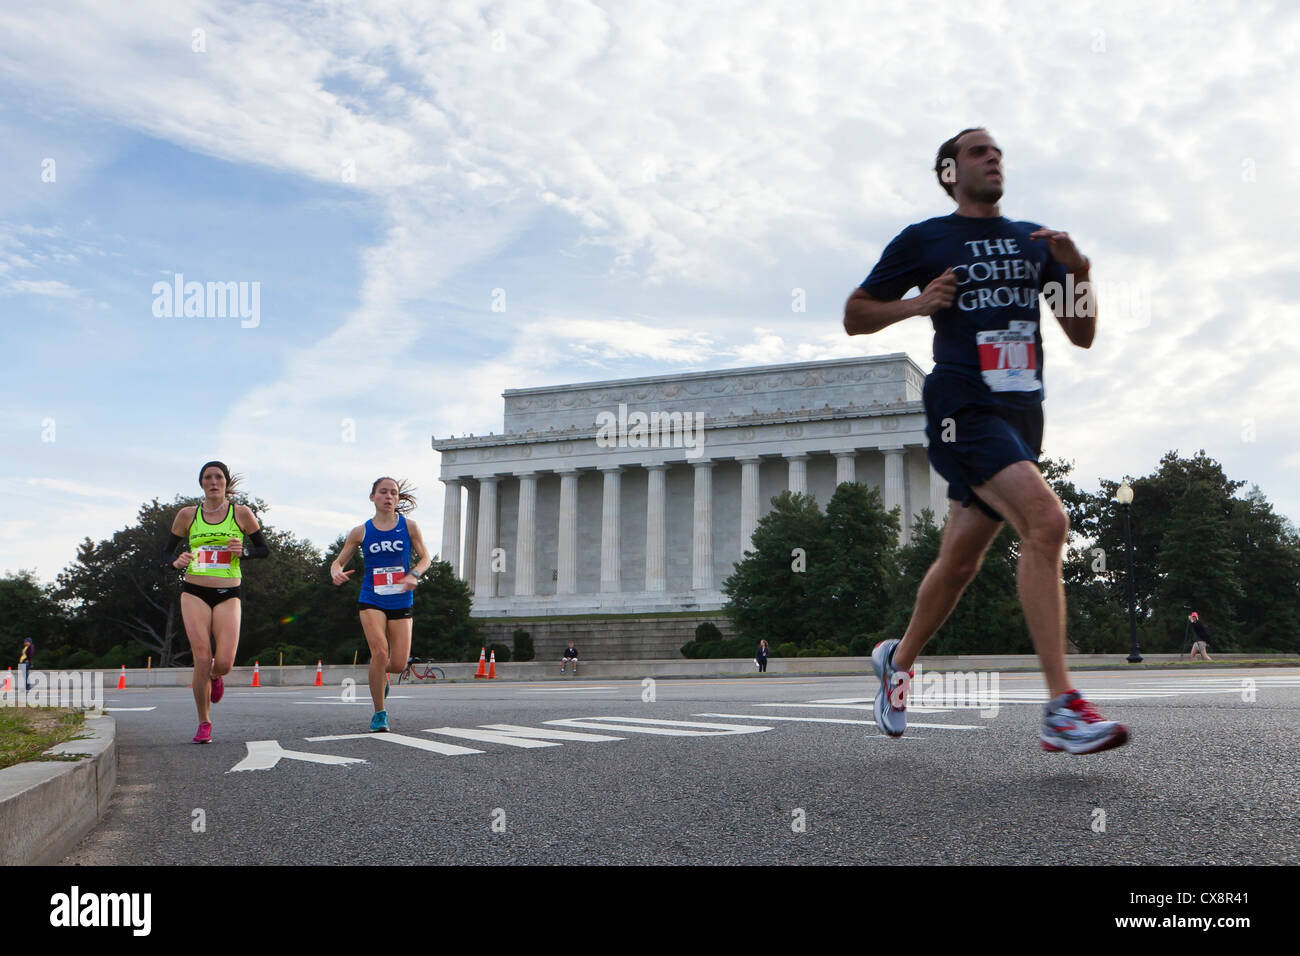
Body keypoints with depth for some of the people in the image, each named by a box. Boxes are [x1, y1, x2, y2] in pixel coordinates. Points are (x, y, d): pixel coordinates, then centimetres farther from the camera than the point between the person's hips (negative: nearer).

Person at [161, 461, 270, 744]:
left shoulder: (241, 513, 3)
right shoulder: (188, 515, 6)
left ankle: (215, 677, 29)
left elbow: (264, 548, 9)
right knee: (202, 659, -11)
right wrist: (176, 562, -10)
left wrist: (243, 552, -11)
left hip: (228, 595, 0)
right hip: (194, 593, 0)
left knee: (224, 664, -11)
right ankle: (204, 724, 7)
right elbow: (166, 551, 12)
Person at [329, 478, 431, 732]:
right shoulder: (360, 532, 3)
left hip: (401, 603, 1)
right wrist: (336, 572, -16)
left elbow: (425, 557, 4)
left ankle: (380, 675, 37)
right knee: (379, 651, -21)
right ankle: (379, 713, -4)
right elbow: (339, 561, 8)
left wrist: (414, 575, -16)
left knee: (399, 664, -3)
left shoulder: (409, 527, 2)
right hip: (371, 601, -1)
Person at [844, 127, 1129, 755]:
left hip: (1021, 410, 6)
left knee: (961, 560, 12)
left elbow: (1082, 336, 15)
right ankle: (1061, 711, -26)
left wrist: (1078, 274, -2)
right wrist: (917, 303, -9)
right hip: (963, 406, -6)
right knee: (1046, 519, -26)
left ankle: (898, 659, 37)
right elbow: (854, 316, 8)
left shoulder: (1033, 240, 17)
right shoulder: (923, 240, 4)